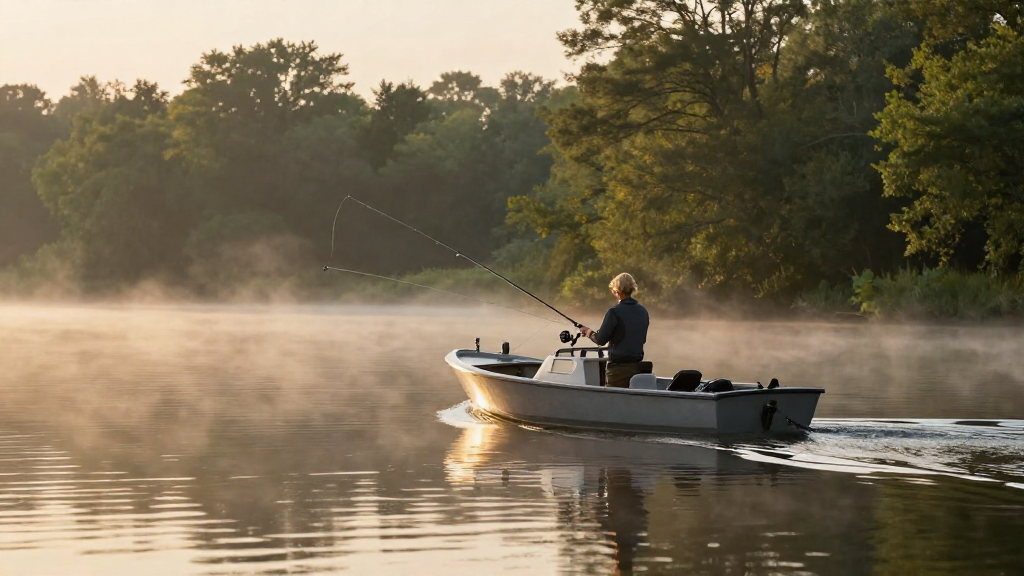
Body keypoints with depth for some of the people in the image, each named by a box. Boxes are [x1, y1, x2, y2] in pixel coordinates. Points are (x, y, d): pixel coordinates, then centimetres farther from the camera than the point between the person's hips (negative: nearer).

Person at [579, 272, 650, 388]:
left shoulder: (614, 312, -13)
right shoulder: (643, 312, 7)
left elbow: (601, 340, -11)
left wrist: (589, 333, 10)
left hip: (618, 367, -6)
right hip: (637, 366, 6)